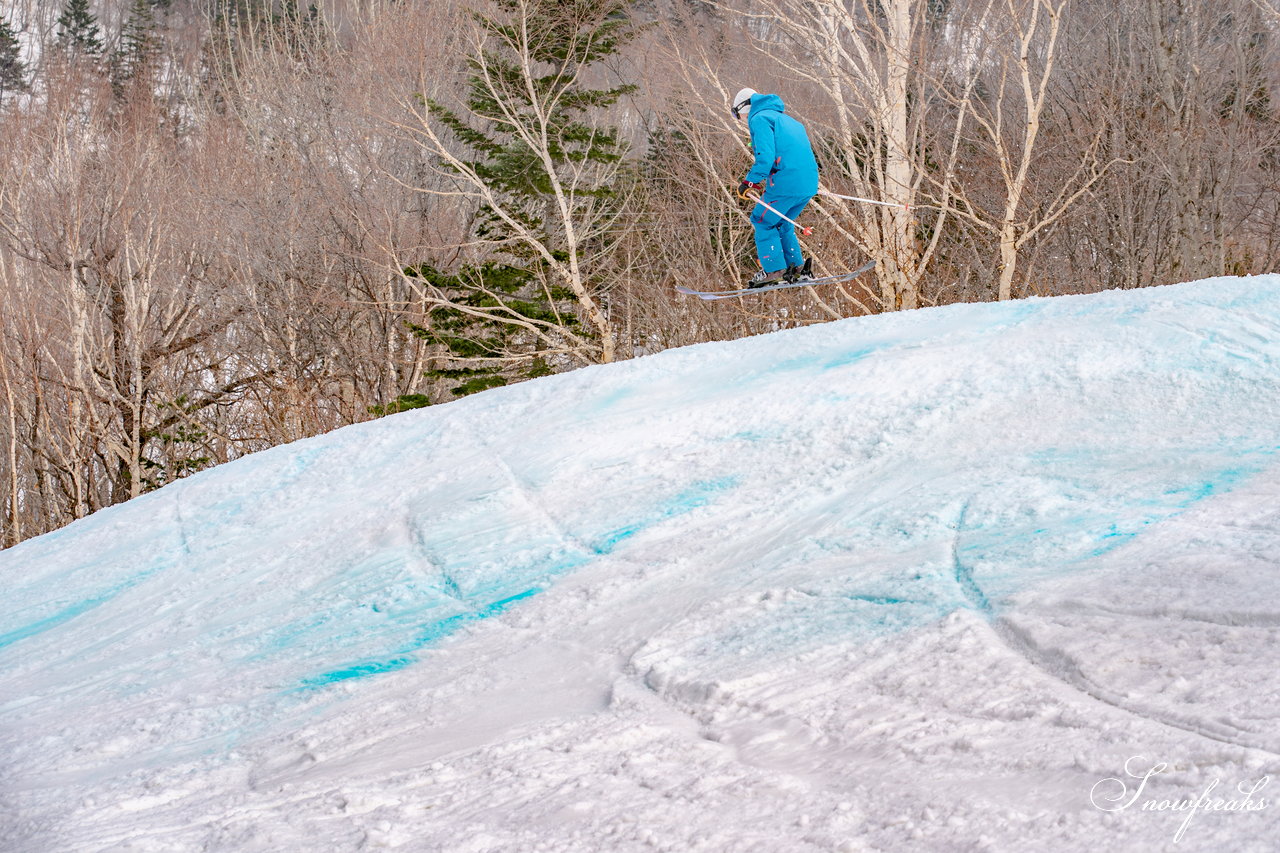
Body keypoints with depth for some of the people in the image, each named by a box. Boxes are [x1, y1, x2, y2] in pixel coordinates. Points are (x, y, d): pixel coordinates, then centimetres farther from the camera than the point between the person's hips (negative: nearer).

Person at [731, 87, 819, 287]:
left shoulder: (759, 119, -2)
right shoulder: (784, 119, 27)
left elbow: (765, 156, -16)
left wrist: (750, 182, -9)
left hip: (787, 181, -9)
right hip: (809, 183, 9)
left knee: (763, 221, 4)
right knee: (781, 223, 22)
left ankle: (774, 269, 0)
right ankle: (796, 265, 19)